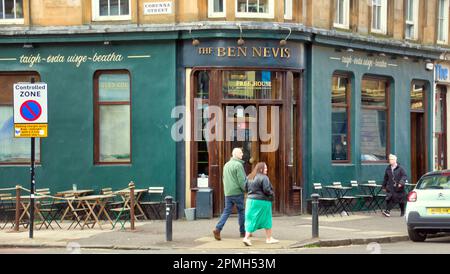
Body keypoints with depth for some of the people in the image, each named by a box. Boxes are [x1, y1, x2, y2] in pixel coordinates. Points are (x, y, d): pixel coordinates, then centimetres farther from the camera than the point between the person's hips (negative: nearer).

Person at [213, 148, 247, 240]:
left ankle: (218, 229, -10)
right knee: (241, 211, 7)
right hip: (237, 192, -7)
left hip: (227, 193, 7)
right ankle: (243, 231, 14)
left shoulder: (226, 165, 14)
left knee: (226, 211, 5)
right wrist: (246, 189, -5)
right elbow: (241, 180, -15)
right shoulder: (238, 165, -12)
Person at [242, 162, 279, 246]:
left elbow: (246, 188, 10)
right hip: (262, 201, -6)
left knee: (251, 219, 6)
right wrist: (271, 194, 0)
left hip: (250, 200, 6)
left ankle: (247, 237, -8)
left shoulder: (249, 178, 8)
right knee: (267, 220, 9)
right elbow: (266, 190, -19)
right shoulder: (264, 178, -15)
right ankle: (269, 238, 17)